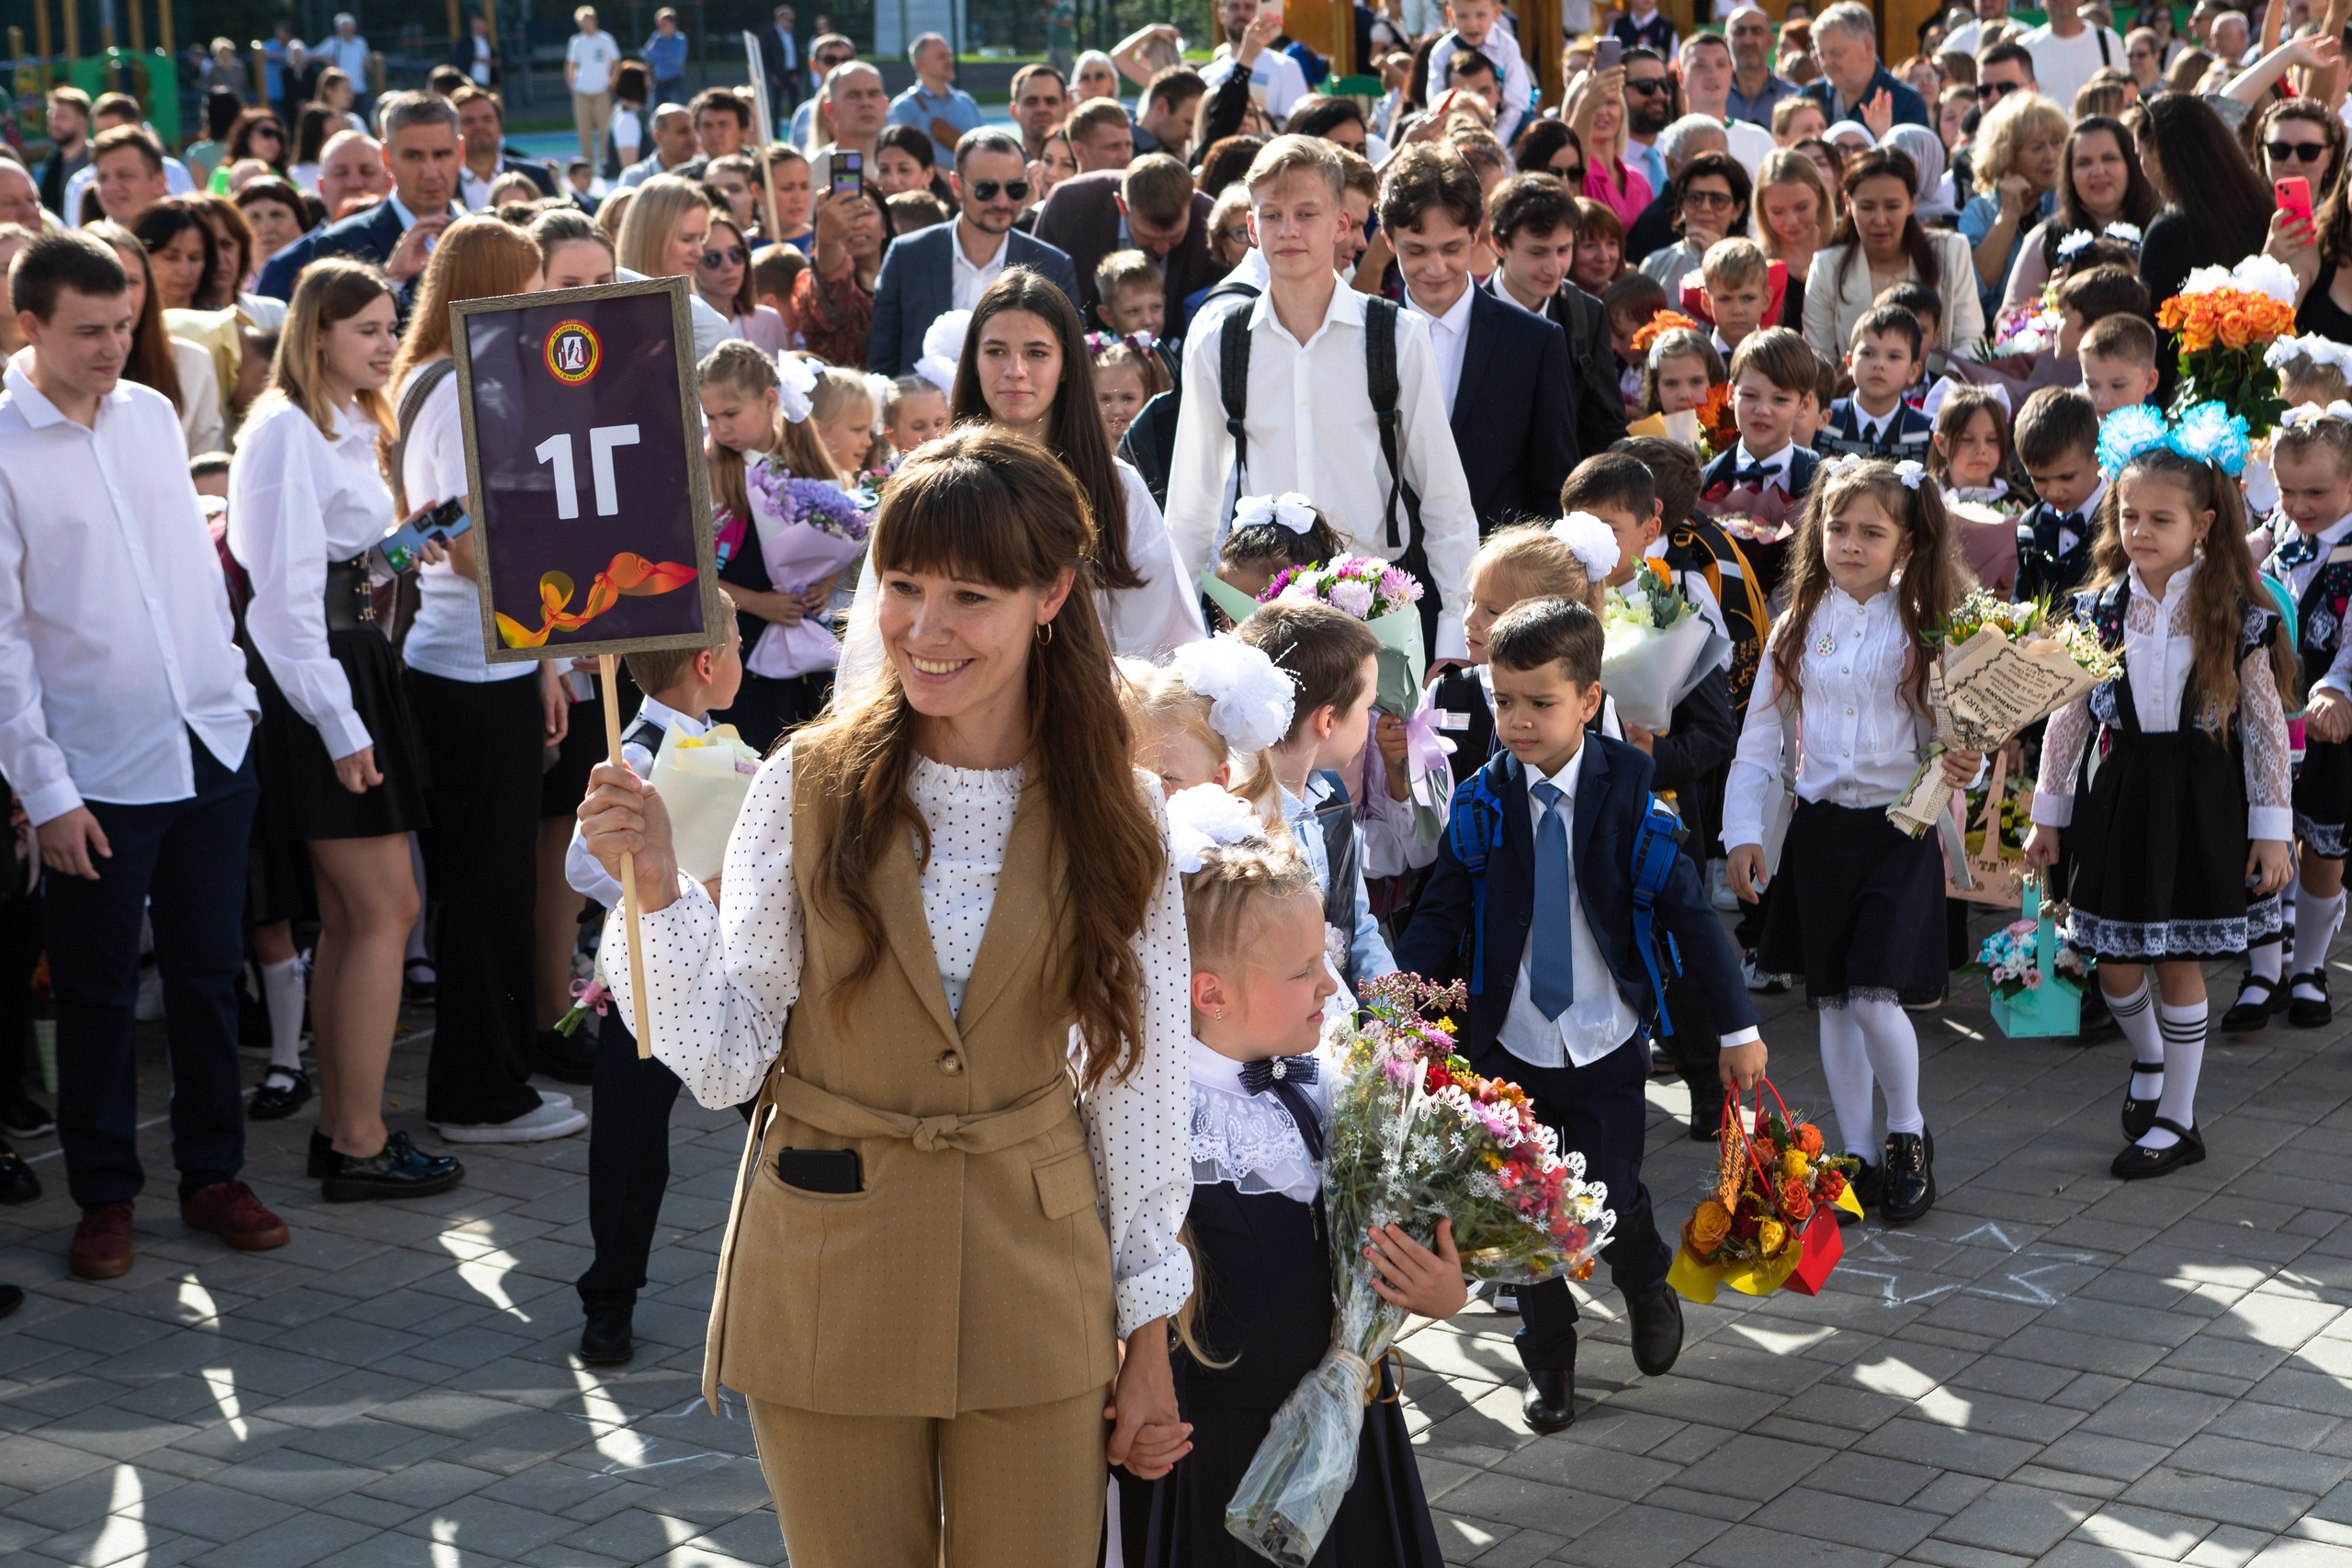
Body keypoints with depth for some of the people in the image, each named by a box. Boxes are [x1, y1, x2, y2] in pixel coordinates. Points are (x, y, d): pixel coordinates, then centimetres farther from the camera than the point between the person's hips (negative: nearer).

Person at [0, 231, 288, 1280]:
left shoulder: (153, 414, 7)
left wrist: (232, 690, 12)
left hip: (213, 743, 5)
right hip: (100, 769, -5)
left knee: (209, 973, 13)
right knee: (98, 994, 6)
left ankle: (213, 1174, 25)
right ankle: (105, 1196, 20)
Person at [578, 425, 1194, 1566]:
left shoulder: (1111, 817, -3)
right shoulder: (808, 788, -6)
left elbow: (1139, 1084, 2)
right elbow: (723, 1063, -7)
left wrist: (1147, 1339, 4)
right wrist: (656, 885, -21)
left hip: (1032, 1279, 1)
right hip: (831, 1285, -1)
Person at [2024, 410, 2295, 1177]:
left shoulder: (2236, 614, -7)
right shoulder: (2099, 609, 0)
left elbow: (2266, 724, -4)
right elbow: (2067, 716, 6)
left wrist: (2271, 828, -6)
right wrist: (2048, 815, 8)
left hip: (2199, 799, -3)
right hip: (2119, 791, 3)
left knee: (2177, 962, 3)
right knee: (2115, 963, 7)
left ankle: (2176, 1120, 18)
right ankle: (2149, 1059, 40)